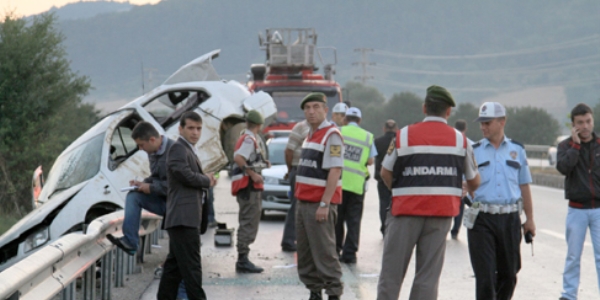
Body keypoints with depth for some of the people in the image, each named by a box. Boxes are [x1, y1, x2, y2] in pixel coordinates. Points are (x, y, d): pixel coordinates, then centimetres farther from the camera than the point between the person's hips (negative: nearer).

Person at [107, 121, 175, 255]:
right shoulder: (153, 152, 9)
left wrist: (151, 188, -16)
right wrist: (143, 183, 0)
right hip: (161, 200, 8)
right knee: (133, 196, -6)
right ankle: (129, 242, -14)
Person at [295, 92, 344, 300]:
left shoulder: (331, 136, -12)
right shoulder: (310, 135, 17)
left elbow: (335, 171, -19)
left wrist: (324, 204, -24)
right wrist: (299, 199, 19)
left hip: (320, 204, -9)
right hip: (303, 202, 9)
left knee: (324, 252, -9)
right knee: (305, 252, 11)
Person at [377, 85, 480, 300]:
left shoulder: (404, 135, -1)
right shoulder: (460, 140, 3)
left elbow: (385, 173, 5)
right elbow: (474, 181, 12)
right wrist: (466, 192, 34)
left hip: (406, 210, -1)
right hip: (442, 212, 1)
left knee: (392, 271, 6)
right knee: (428, 274, 4)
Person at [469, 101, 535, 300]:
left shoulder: (516, 150, 11)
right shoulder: (474, 151, 5)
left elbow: (524, 186, 14)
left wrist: (530, 219, 12)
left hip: (510, 218, 2)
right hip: (481, 218, -2)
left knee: (509, 273, 10)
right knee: (485, 274, -7)